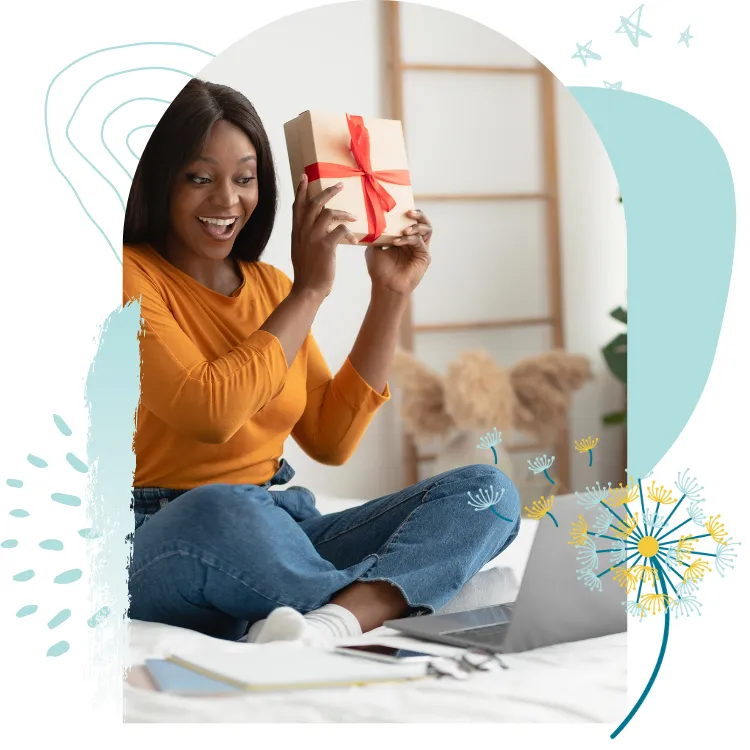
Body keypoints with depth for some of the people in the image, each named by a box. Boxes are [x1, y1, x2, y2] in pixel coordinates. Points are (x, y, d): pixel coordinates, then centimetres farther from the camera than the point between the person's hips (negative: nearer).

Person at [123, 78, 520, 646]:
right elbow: (210, 411, -21)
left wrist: (390, 297, 6)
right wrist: (310, 291, -11)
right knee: (220, 514, -42)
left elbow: (329, 440, 10)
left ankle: (330, 623, -37)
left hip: (281, 530, 7)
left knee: (488, 490, -11)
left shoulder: (269, 285, 15)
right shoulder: (133, 274, -5)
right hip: (163, 547, -6)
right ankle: (382, 601, -15)